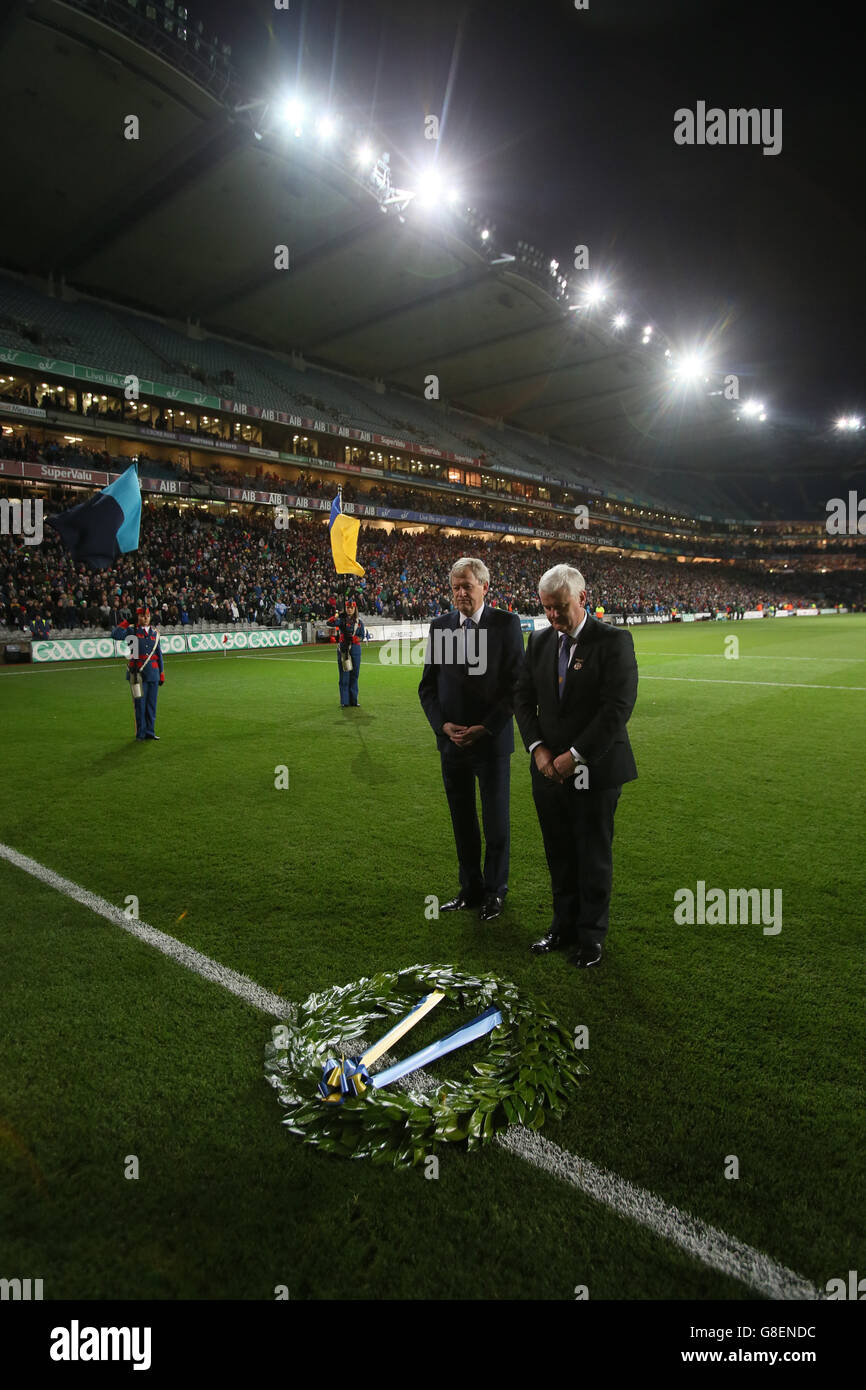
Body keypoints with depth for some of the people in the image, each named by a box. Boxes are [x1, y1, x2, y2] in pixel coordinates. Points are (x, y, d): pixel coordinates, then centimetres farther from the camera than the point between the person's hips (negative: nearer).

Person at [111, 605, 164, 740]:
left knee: (152, 703, 8)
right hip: (138, 672, -4)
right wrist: (126, 622, -14)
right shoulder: (132, 631, 0)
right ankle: (141, 733, 10)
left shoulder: (154, 633, 12)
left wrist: (162, 673, 14)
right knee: (140, 703, 1)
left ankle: (150, 731, 20)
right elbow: (116, 635, -19)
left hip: (153, 672, 4)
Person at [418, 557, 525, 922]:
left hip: (492, 740, -3)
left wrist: (486, 727, -14)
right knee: (462, 820, 13)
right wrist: (444, 725, -7)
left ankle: (495, 891, 25)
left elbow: (516, 683, -7)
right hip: (451, 740, 4)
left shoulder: (506, 623, -6)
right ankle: (470, 888, 28)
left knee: (496, 821, 9)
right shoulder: (439, 626, 5)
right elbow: (428, 685, 8)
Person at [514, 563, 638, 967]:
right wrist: (538, 748, -4)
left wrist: (576, 756, -17)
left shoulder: (614, 641, -10)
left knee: (594, 857, 8)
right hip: (549, 769, 5)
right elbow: (523, 697, 10)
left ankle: (591, 936, 25)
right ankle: (564, 926, 31)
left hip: (594, 771, -4)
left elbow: (618, 707, -16)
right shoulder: (539, 641, 8)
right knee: (559, 856, 14)